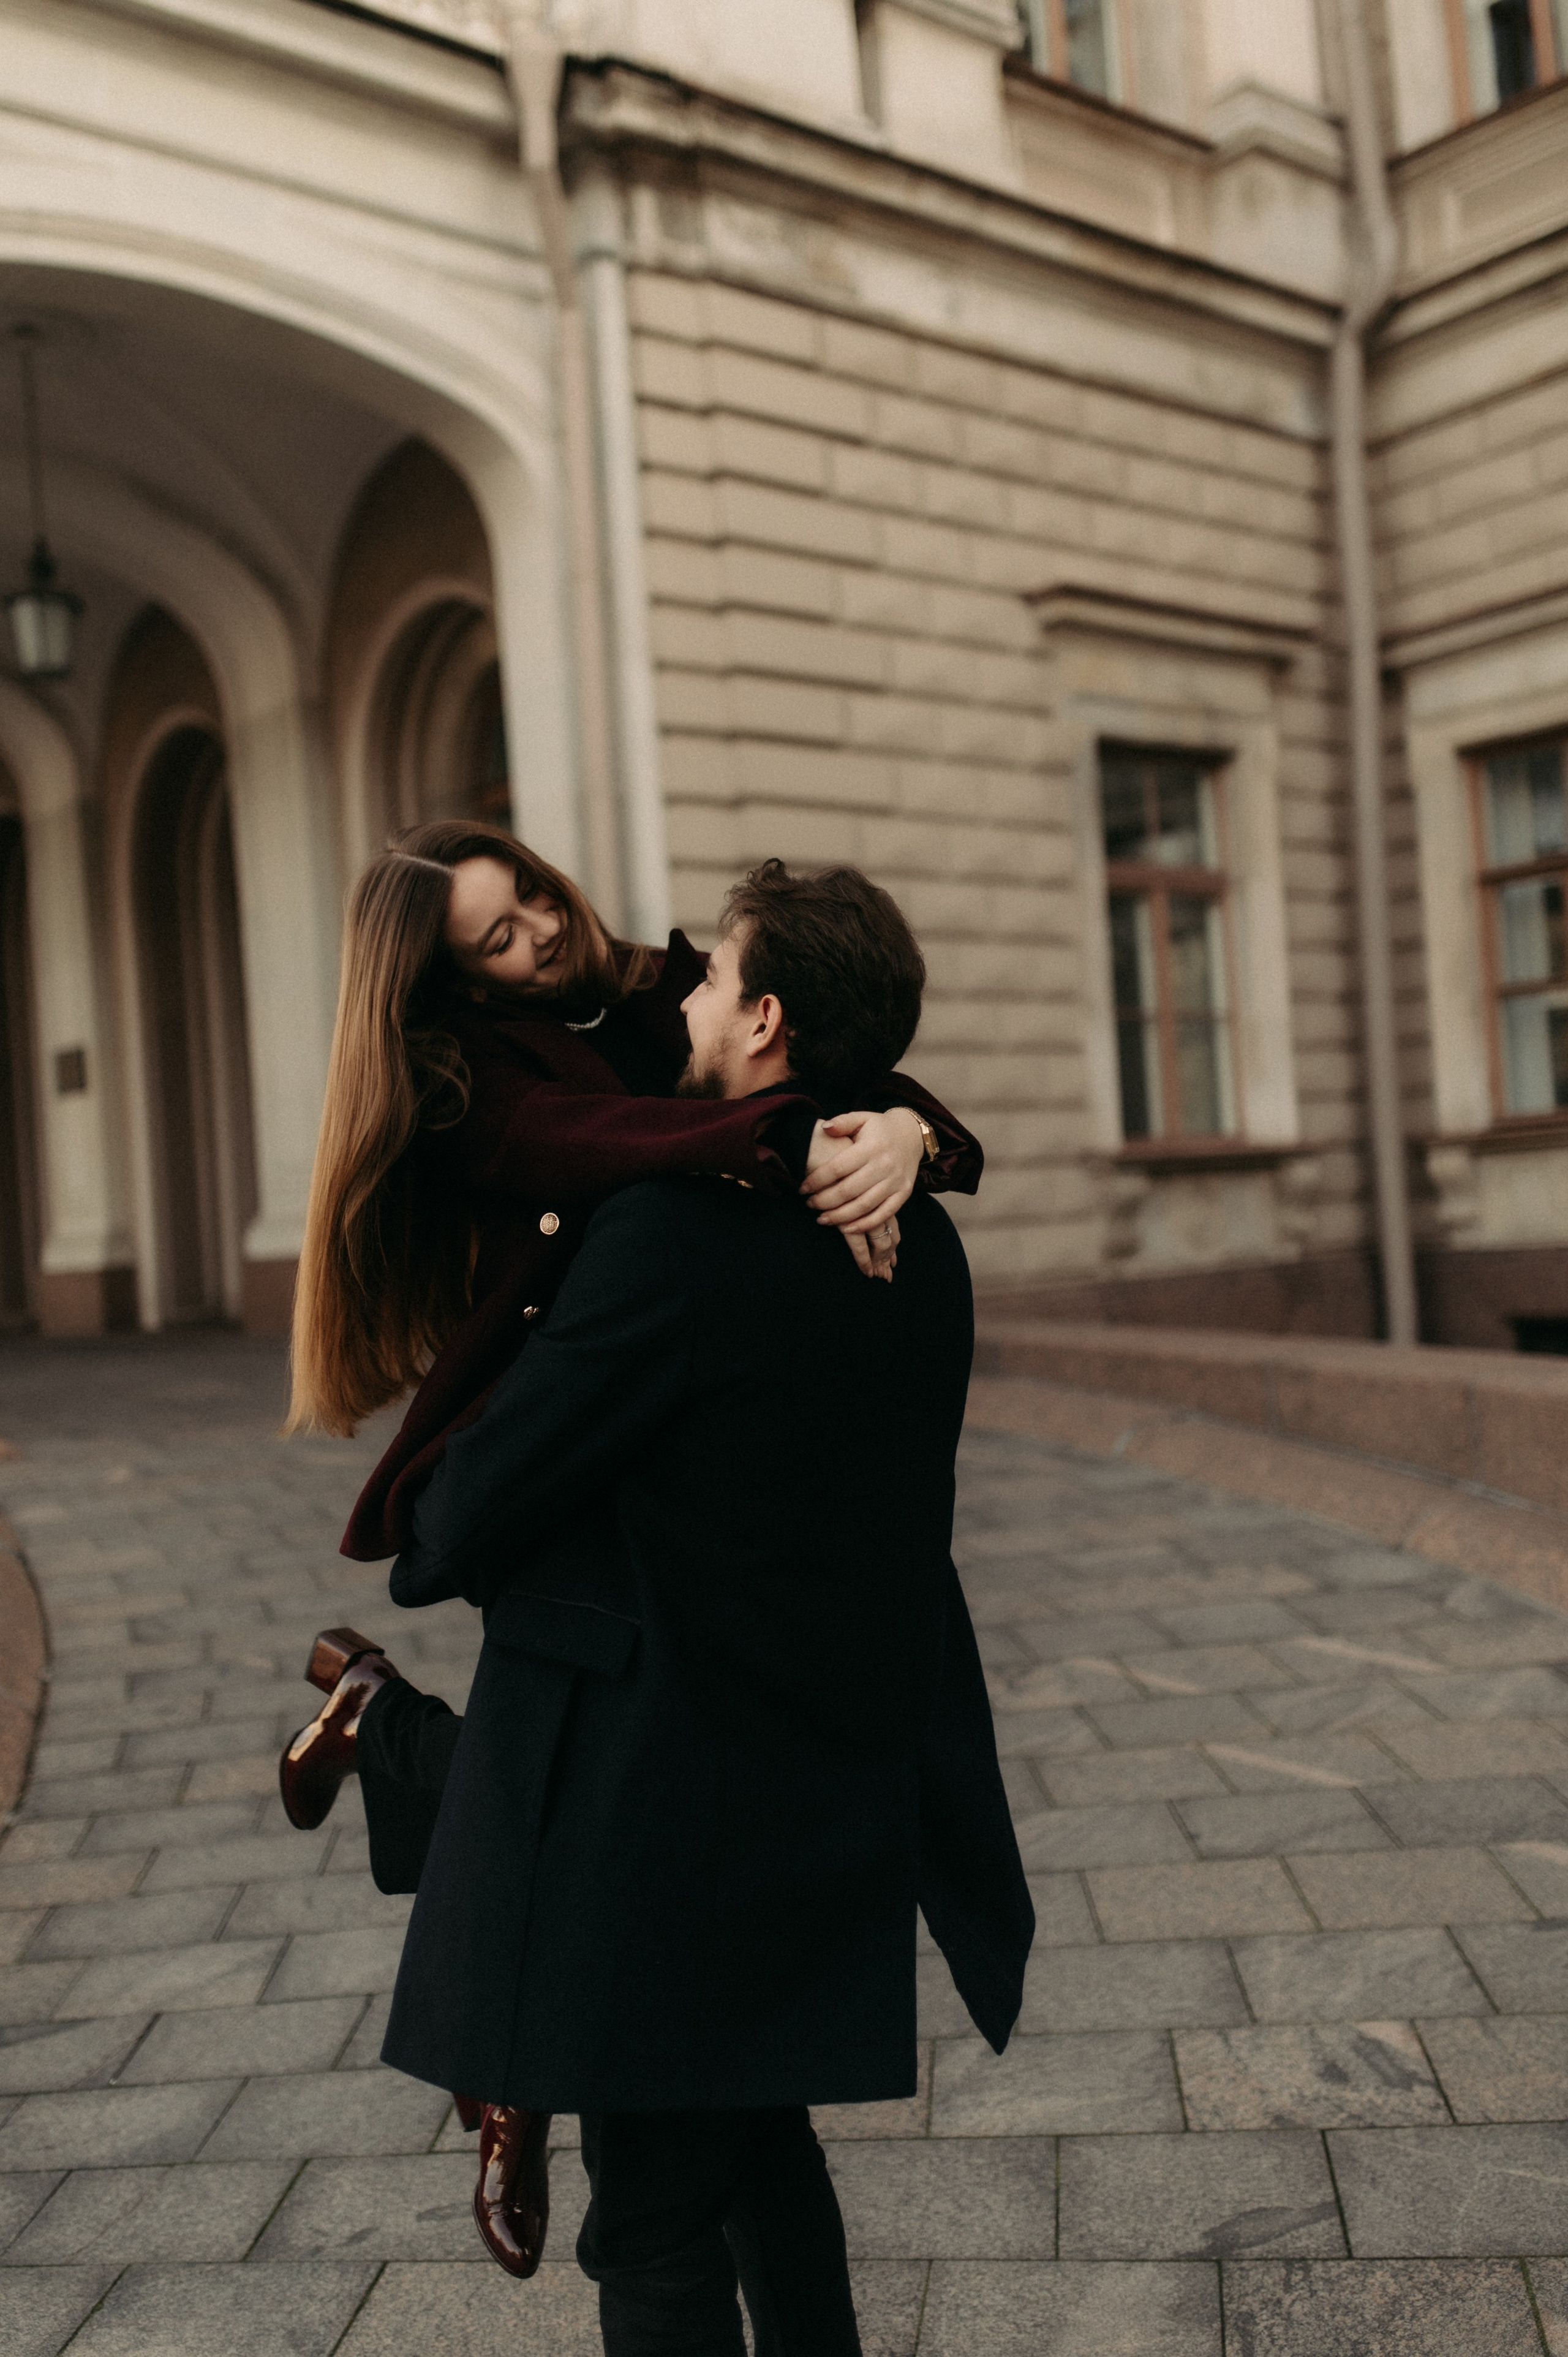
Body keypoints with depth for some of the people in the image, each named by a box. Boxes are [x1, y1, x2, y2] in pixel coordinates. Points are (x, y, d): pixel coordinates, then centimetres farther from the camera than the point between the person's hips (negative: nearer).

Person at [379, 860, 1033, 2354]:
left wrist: (427, 1547, 6)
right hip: (843, 1782, 8)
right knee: (760, 2141, 27)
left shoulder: (670, 1238, -22)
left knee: (654, 2233, 8)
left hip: (668, 1804, -8)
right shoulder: (920, 1246, 2)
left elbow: (479, 1505, -17)